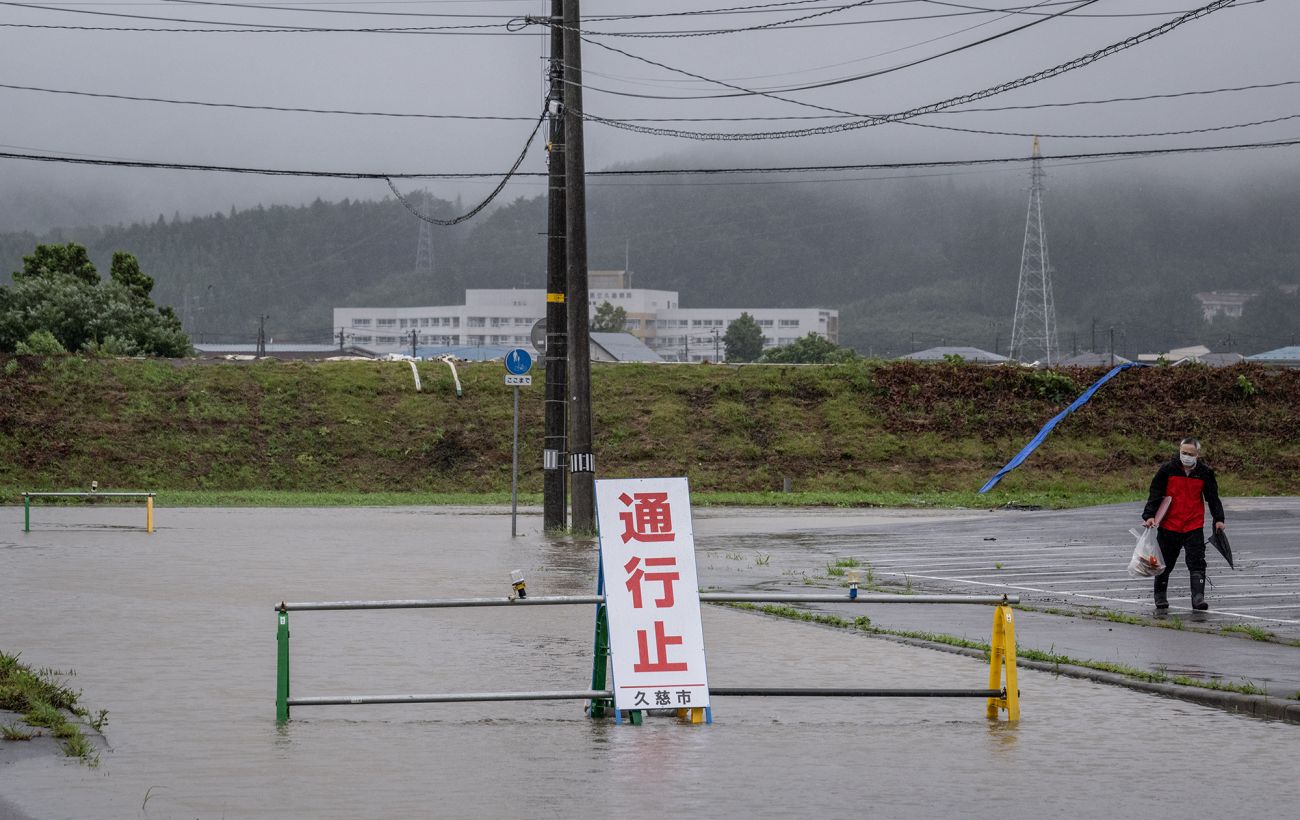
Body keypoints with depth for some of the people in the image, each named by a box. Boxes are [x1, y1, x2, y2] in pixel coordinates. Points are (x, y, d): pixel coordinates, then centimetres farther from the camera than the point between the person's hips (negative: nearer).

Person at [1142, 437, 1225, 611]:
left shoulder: (1205, 472, 0)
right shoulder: (1167, 469, -5)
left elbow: (1213, 497, 8)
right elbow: (1155, 494, -3)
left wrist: (1218, 519, 0)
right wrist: (1149, 515, -13)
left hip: (1194, 526, 0)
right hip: (1169, 525, 0)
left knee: (1197, 563, -11)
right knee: (1165, 563, 12)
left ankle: (1198, 597, -14)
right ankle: (1160, 596, 30)